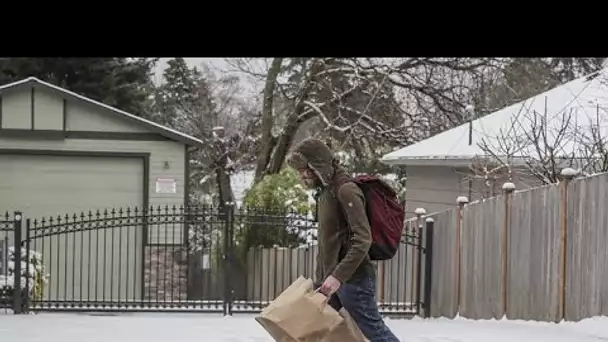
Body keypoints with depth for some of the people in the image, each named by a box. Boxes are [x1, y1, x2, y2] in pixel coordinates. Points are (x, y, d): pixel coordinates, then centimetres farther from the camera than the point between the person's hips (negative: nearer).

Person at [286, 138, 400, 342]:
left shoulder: (345, 190, -13)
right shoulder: (324, 192, 16)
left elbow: (363, 240, -23)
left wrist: (338, 276, -29)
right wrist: (319, 280, 23)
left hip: (353, 279, -9)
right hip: (332, 281, 9)